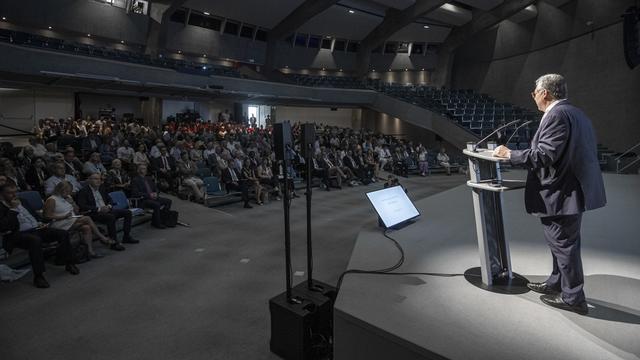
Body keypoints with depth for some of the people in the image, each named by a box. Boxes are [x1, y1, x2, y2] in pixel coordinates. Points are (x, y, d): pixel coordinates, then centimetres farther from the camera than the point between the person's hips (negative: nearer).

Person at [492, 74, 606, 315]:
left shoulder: (556, 115, -17)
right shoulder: (575, 113, 14)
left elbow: (545, 155, -24)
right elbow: (568, 152, 15)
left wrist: (510, 154, -14)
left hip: (562, 192, -10)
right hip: (573, 187, 10)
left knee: (563, 243, 2)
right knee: (561, 242, 21)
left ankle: (573, 298, 15)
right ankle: (557, 283, 36)